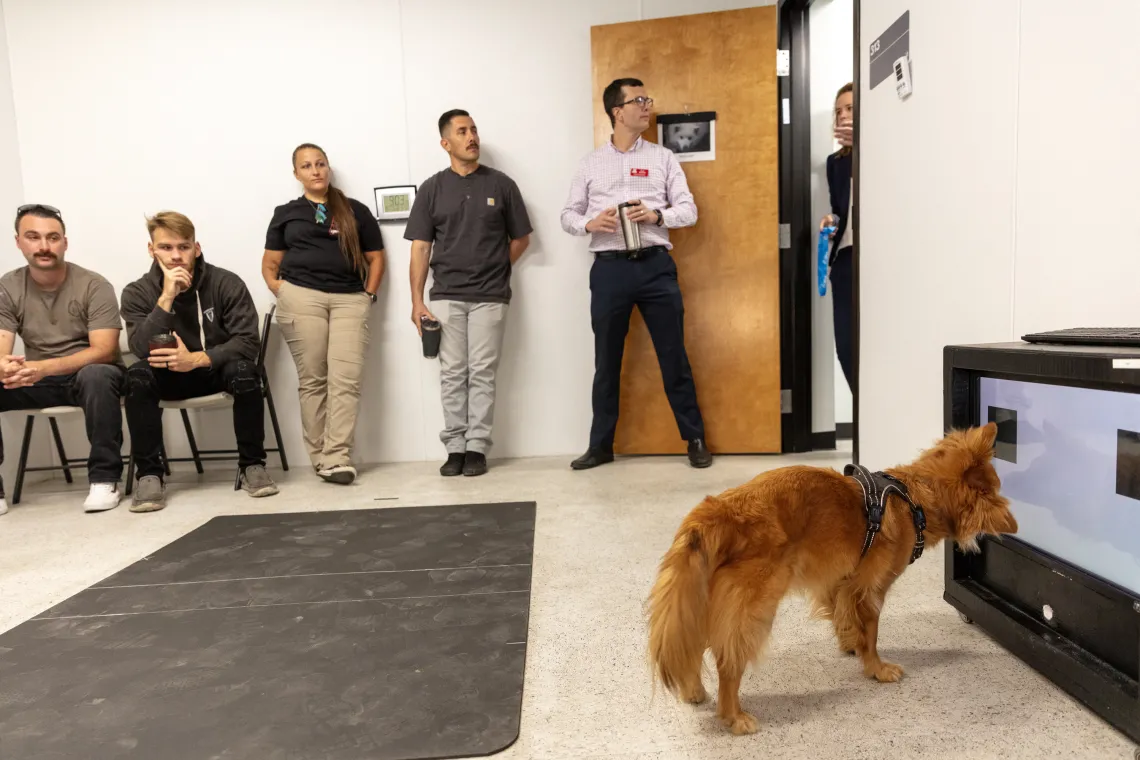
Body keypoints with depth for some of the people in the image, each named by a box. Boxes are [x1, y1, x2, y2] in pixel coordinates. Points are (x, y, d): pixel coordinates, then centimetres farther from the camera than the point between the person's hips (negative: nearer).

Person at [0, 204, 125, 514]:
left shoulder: (94, 286, -12)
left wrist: (45, 367, -37)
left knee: (97, 375, -37)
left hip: (89, 374, -4)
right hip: (37, 380, 4)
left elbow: (104, 351, -21)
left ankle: (105, 478, -26)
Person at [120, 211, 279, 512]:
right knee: (137, 375, -29)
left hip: (217, 370, -1)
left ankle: (252, 465, -17)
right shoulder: (137, 293, -9)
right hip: (169, 376, 2)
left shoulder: (227, 283, -15)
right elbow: (141, 349, -24)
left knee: (244, 370, -33)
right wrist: (167, 297, -32)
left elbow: (248, 342, -22)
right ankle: (149, 475, -17)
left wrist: (197, 359, -34)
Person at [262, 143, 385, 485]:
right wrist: (283, 294, 0)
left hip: (350, 300, 0)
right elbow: (269, 265, 15)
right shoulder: (285, 213, 15)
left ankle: (337, 458, -7)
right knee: (312, 379, -1)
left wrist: (369, 294, 2)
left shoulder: (356, 210, 14)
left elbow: (376, 258, 14)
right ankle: (320, 457, 6)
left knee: (346, 379, -9)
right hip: (302, 298, 0)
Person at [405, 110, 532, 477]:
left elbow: (521, 239, 11)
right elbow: (420, 247, 2)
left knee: (482, 373, 1)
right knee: (452, 374, 4)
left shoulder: (501, 184, 4)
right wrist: (417, 300, -5)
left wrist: (494, 270, 5)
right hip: (446, 296, 1)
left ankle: (477, 447, 9)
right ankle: (455, 447, 12)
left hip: (490, 297, -1)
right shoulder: (432, 189, 5)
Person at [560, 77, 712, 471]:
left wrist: (656, 215, -14)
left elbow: (689, 209, 5)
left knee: (674, 356, 3)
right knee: (606, 361, 7)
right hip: (609, 268, 1)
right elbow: (568, 215, 10)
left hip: (655, 266, 0)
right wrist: (589, 223, -12)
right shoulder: (591, 163, 11)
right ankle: (601, 444, 19)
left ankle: (695, 439, 15)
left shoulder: (663, 157, 10)